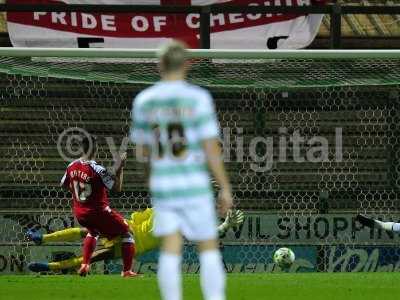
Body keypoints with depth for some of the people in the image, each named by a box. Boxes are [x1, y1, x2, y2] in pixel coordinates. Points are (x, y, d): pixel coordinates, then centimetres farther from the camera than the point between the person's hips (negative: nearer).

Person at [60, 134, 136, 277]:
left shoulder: (72, 166, -4)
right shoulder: (97, 169, -23)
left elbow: (64, 184, 13)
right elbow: (117, 187, -19)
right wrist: (119, 168, -13)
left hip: (79, 214, 6)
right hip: (98, 212, -6)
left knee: (93, 231, 37)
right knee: (126, 232, 7)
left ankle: (84, 265, 26)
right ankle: (127, 271, -1)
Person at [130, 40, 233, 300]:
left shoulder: (143, 100, 2)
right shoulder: (198, 98, -8)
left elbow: (141, 152, 10)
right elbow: (212, 149, -10)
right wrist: (225, 188, -4)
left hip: (162, 185, 3)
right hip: (195, 185, -3)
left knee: (171, 251, 3)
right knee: (209, 248, 7)